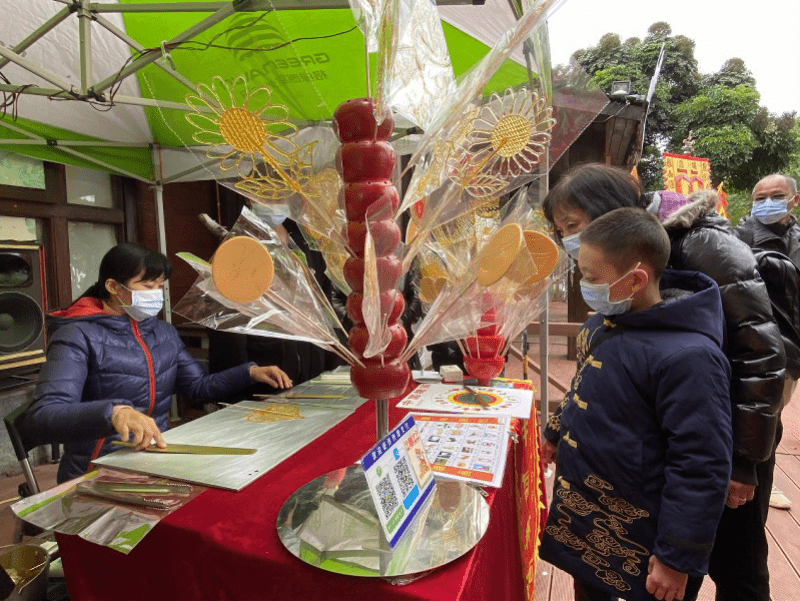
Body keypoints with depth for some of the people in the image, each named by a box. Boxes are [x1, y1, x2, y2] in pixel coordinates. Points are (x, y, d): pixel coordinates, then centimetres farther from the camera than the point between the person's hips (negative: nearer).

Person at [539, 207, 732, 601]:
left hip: (632, 540, -7)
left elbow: (701, 468, -23)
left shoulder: (687, 357, -27)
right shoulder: (602, 323, -2)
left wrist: (678, 557, -17)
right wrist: (557, 437, 20)